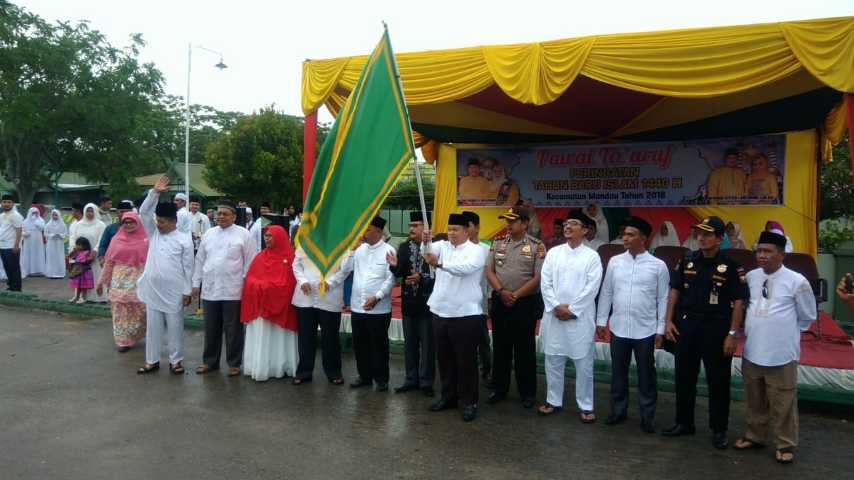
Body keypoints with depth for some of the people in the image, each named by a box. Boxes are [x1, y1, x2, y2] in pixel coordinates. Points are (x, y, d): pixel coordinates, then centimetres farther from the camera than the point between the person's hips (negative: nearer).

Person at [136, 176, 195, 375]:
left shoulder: (184, 239, -6)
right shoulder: (153, 234, 7)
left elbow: (188, 267, -6)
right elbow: (144, 212, -2)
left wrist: (187, 292, -8)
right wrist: (154, 192, -12)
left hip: (174, 292, -4)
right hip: (152, 291, 4)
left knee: (175, 327, 6)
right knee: (153, 327, 11)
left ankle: (176, 360, 18)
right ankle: (152, 361, 22)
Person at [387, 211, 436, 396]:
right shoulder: (404, 247, 5)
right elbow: (398, 274, 0)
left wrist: (421, 278, -23)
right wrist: (395, 265, -20)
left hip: (426, 303, -5)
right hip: (408, 302, 5)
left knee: (427, 344, 6)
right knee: (409, 343, 14)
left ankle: (426, 382, 17)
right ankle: (411, 379, 26)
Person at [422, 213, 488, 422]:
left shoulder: (476, 250, -7)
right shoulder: (442, 246, 10)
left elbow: (465, 268, -26)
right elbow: (429, 251, -10)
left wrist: (439, 264, -40)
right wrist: (426, 241, -33)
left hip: (466, 314, -5)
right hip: (440, 312, 6)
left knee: (466, 361, 3)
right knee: (444, 358, 15)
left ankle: (470, 402, 14)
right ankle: (448, 396, 29)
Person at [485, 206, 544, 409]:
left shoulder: (536, 246, -5)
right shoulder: (498, 244, 7)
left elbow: (538, 278, -9)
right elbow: (489, 271, 4)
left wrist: (516, 295, -13)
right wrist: (501, 291, -11)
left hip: (525, 303, -4)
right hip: (500, 302, 4)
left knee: (525, 349, 5)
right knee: (500, 347, 12)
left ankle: (527, 392, 17)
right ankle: (499, 389, 24)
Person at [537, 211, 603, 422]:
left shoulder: (592, 256, -1)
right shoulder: (553, 252, 7)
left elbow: (592, 288, -9)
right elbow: (545, 282, 1)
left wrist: (571, 309, -12)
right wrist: (556, 306, -10)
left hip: (580, 318, -3)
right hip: (554, 315, 3)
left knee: (584, 364, 3)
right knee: (553, 361, 10)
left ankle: (586, 406, 16)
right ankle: (554, 401, 23)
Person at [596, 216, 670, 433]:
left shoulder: (658, 266, -5)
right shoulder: (614, 261, 2)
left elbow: (663, 299, -2)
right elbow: (606, 292, 6)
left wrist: (660, 330, -3)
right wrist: (601, 321, 5)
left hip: (645, 330, -2)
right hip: (618, 328, 2)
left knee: (646, 375, 9)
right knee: (618, 373, 13)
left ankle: (647, 416, 24)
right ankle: (618, 410, 29)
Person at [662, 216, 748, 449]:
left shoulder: (731, 267, -8)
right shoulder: (687, 261, 3)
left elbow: (739, 302, -8)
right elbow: (675, 291, 9)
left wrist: (732, 334, -13)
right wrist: (669, 320, 3)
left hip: (717, 329, -4)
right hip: (687, 325, 4)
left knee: (718, 381, 6)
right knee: (684, 377, 12)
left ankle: (719, 430, 22)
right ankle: (684, 423, 28)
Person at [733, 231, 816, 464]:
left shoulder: (797, 281, -11)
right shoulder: (750, 277, 0)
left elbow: (808, 316, 3)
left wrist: (786, 332, 7)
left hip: (781, 355, -4)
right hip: (751, 352, 4)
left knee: (783, 404, 6)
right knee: (754, 401, 18)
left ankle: (785, 444, 23)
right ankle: (754, 436, 34)